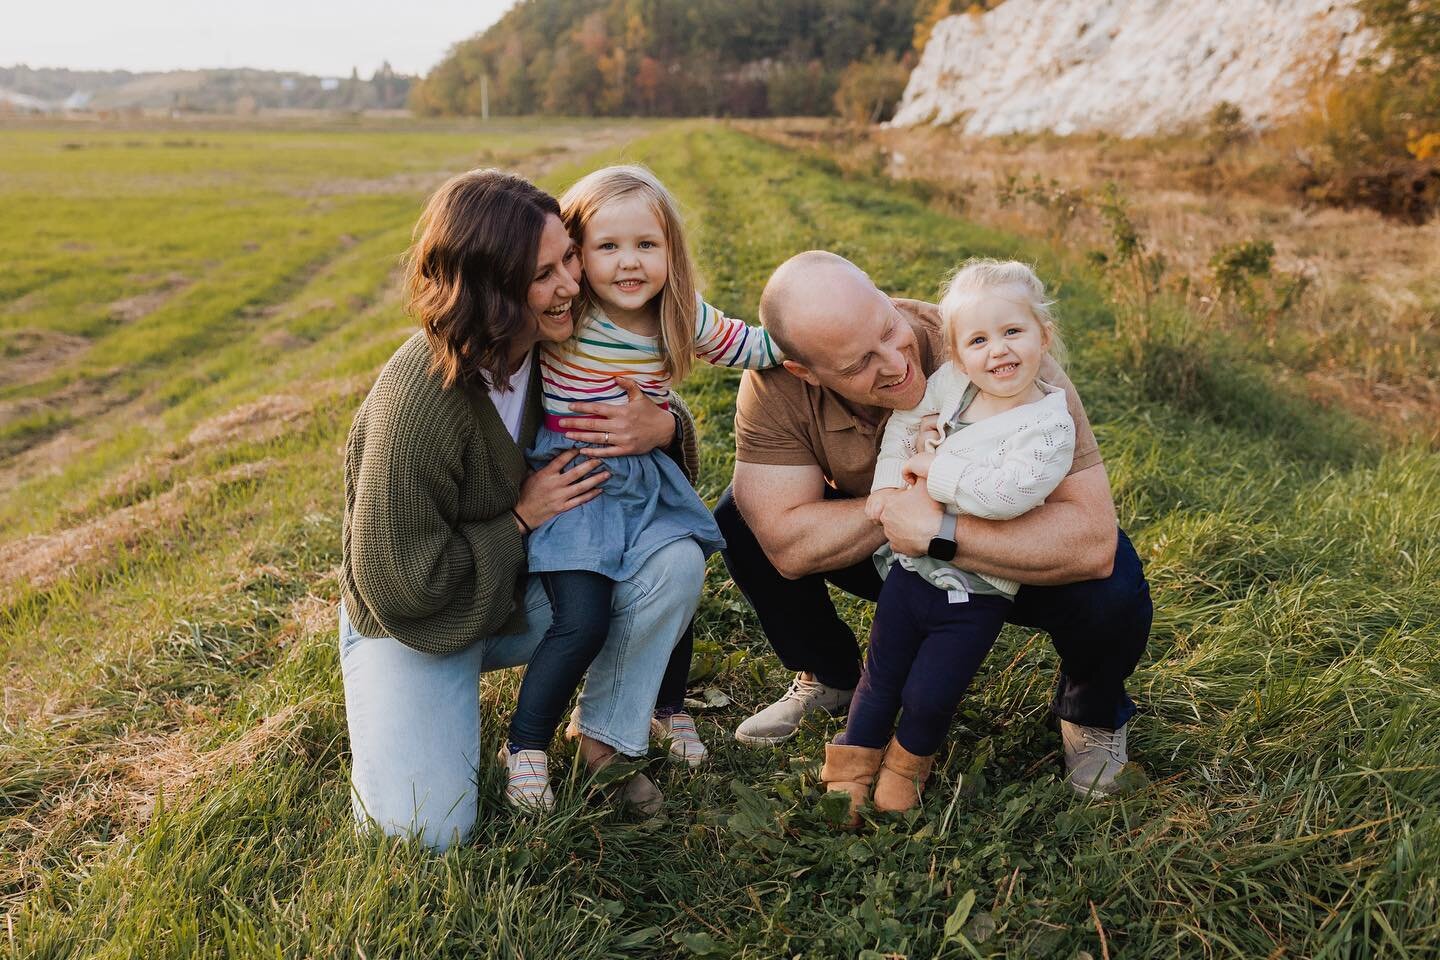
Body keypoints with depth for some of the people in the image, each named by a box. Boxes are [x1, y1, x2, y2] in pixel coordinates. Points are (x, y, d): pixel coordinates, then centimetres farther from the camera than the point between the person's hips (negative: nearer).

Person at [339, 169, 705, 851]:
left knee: (676, 564, -17)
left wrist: (661, 427, -21)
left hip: (519, 593, 6)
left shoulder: (556, 346, -13)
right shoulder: (417, 402, -32)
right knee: (426, 833, -18)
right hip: (416, 621, -5)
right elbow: (399, 582, -25)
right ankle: (389, 711, 15)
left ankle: (604, 745, 1)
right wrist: (522, 519, -19)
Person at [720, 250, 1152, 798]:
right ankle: (829, 677, 10)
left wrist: (939, 529, -43)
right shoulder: (774, 386, -26)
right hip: (883, 553, 2)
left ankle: (1091, 712, 6)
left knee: (1110, 591, -32)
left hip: (1004, 558, -2)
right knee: (738, 521, -17)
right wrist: (906, 497, -34)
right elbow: (788, 546, -30)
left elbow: (1092, 541, -39)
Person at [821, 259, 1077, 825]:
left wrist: (933, 470, -22)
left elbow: (1010, 492, -32)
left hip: (975, 594, -4)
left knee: (929, 697, 4)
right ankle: (847, 777, 34)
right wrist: (888, 482, -4)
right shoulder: (948, 383, -4)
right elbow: (904, 422, 12)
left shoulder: (1049, 424, -18)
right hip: (910, 569, 4)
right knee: (881, 680, 15)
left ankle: (906, 768, 36)